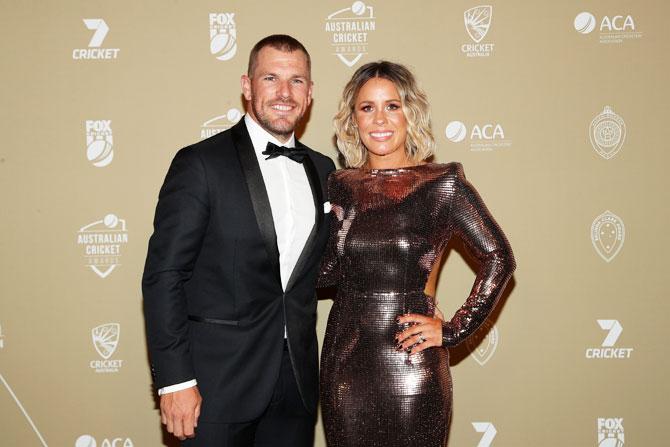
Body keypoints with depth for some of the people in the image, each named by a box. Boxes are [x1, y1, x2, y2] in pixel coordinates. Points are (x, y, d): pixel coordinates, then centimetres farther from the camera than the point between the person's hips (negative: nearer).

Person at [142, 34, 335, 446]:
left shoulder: (322, 170, 8)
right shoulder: (201, 164, -9)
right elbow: (163, 276, -11)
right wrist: (175, 381, -14)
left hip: (297, 381, 5)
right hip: (218, 382, -5)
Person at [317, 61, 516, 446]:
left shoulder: (441, 183, -5)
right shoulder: (341, 186, 6)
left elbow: (498, 258, -4)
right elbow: (328, 271, 3)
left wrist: (453, 330, -7)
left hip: (410, 364, -3)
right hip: (344, 360, 3)